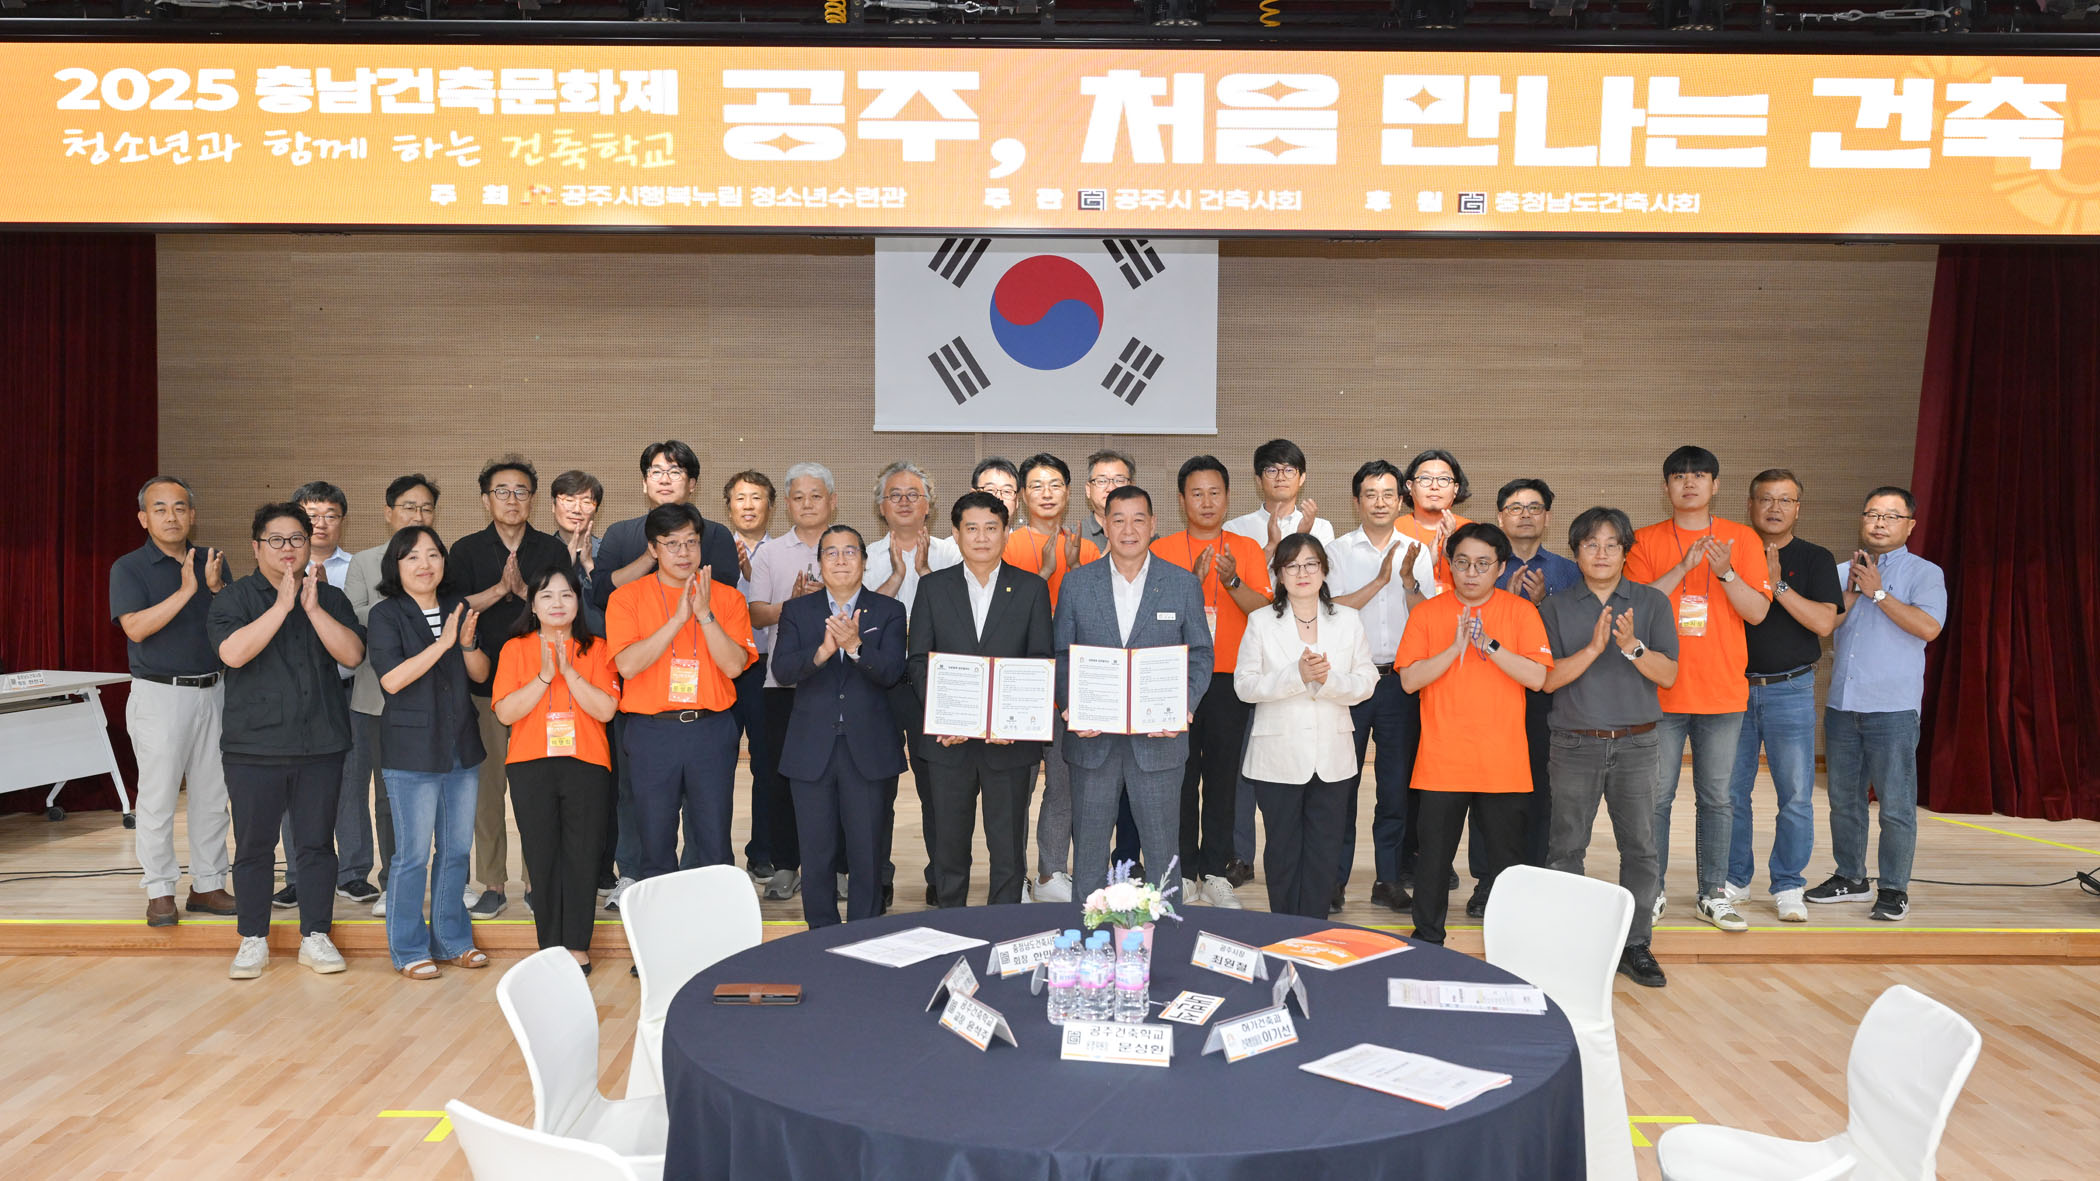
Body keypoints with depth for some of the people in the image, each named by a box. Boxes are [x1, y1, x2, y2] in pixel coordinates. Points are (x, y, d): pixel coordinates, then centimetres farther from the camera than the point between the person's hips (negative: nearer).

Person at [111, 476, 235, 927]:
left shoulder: (213, 563, 10)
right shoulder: (129, 568, -2)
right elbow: (136, 627, -16)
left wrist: (216, 588, -14)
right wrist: (185, 592, -22)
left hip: (212, 691, 4)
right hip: (159, 694, -4)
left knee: (213, 795, 8)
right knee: (158, 797, -2)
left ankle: (208, 884, 18)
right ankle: (160, 891, 8)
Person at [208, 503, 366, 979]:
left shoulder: (330, 598, 8)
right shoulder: (234, 599, 2)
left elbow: (352, 654, -5)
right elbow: (233, 653, -16)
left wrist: (313, 608, -14)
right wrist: (282, 605, -18)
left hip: (321, 745, 2)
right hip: (254, 747, -2)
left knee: (316, 844, 7)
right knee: (253, 847, 5)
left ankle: (315, 936, 17)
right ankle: (253, 940, 17)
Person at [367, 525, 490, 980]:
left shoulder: (457, 606, 9)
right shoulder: (385, 615, -5)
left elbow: (481, 673, 8)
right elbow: (392, 678, -17)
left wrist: (468, 643, -12)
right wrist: (443, 642, -19)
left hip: (461, 746, 5)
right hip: (412, 750, -5)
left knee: (457, 850, 12)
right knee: (414, 855, -2)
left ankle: (451, 940, 24)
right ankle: (409, 950, 11)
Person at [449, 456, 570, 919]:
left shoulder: (553, 549, 8)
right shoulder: (466, 550, 8)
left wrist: (523, 588, -12)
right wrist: (500, 589, -11)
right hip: (482, 682, 0)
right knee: (486, 785, 1)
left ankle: (539, 880, 11)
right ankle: (492, 884, 10)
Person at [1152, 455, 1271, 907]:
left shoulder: (1247, 549, 8)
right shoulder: (1162, 549, 5)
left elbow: (1263, 610, -1)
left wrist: (1232, 581, -18)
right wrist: (1193, 581, -16)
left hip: (1229, 679, 1)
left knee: (1223, 775, 3)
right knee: (1180, 776, -1)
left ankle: (1217, 871, 11)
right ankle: (1183, 873, 8)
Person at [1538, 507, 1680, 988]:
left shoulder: (1652, 602, 5)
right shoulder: (1556, 607, 4)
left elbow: (1668, 674, -1)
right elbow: (1548, 678, -4)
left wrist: (1632, 645, -18)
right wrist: (1594, 648, -17)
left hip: (1635, 744, 1)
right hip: (1574, 744, 0)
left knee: (1640, 847, 2)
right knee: (1565, 847, 3)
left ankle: (1634, 944, 13)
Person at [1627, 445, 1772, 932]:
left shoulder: (1742, 539, 5)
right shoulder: (1646, 541, 3)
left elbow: (1758, 612, -1)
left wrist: (1725, 572, -17)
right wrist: (1683, 568, -17)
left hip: (1723, 692, 1)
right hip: (1661, 690, -1)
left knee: (1716, 798, 7)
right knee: (1656, 796, 3)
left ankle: (1714, 893, 16)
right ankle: (1651, 892, 14)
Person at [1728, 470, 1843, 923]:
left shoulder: (1815, 559, 5)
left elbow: (1824, 622, -8)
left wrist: (1778, 585, -16)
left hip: (1790, 690, -1)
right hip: (1735, 686, 1)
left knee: (1795, 796, -1)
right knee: (1730, 792, 4)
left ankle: (1788, 886, 11)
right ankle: (1734, 880, 17)